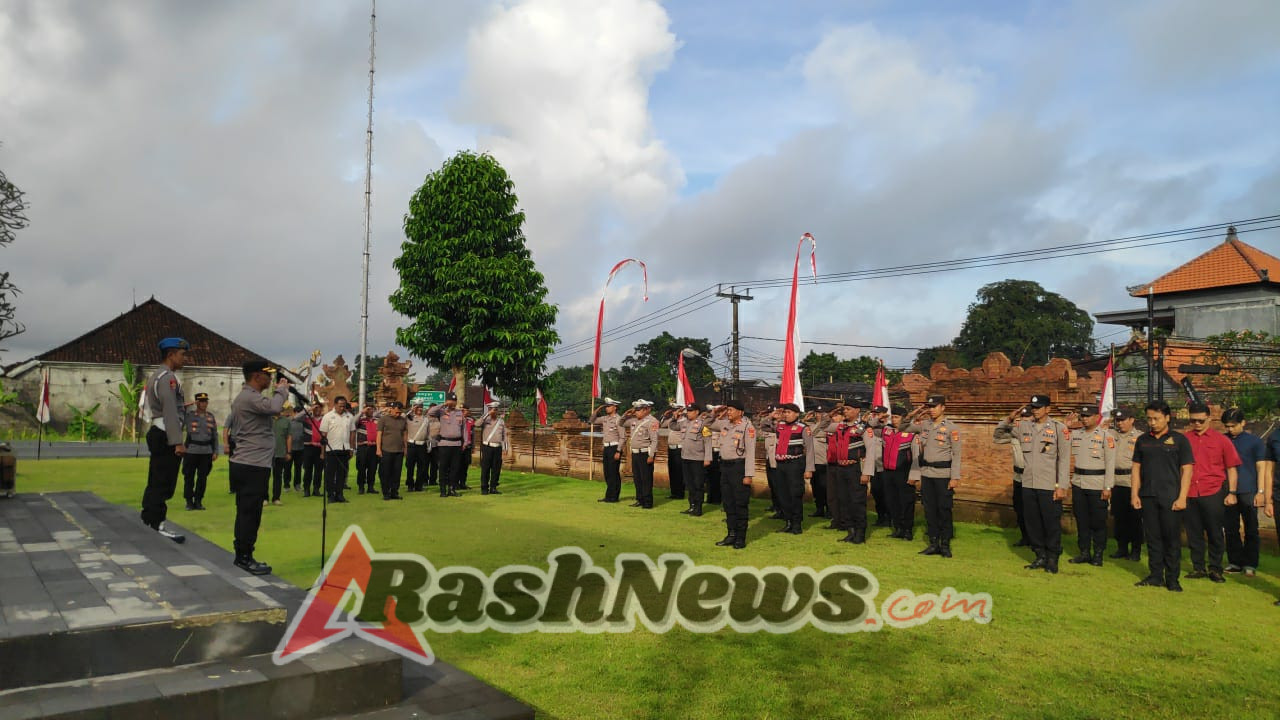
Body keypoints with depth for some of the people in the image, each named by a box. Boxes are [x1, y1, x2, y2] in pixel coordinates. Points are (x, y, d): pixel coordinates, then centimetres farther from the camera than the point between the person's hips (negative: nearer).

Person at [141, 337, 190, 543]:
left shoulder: (157, 376, 19)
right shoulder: (167, 377, -15)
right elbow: (170, 412, -21)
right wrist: (178, 442, -23)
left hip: (157, 434, 11)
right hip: (166, 437, -11)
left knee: (156, 483, 15)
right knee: (164, 484, -6)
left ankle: (148, 522, 23)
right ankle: (157, 526, -3)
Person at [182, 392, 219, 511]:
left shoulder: (211, 417, 10)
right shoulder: (189, 415, 1)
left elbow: (215, 435, 12)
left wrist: (215, 452, 8)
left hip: (206, 452, 3)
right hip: (191, 451, -3)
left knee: (203, 477, 6)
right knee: (189, 477, 3)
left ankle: (198, 501, 15)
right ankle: (189, 501, 12)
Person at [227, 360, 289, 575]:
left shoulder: (245, 397, 20)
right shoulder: (250, 397, -15)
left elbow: (269, 411, 17)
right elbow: (274, 407, -30)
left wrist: (280, 391, 11)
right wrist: (282, 389, -13)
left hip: (247, 464, 11)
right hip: (252, 466, -11)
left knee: (247, 513, 13)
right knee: (250, 513, -5)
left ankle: (243, 556, 19)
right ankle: (245, 558, 0)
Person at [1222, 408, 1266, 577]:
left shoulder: (1254, 441, 1)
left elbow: (1261, 467, 0)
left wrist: (1260, 492, -7)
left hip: (1248, 492, -3)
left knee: (1251, 530, 3)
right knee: (1230, 529, 5)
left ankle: (1250, 564, 9)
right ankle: (1235, 562, 14)